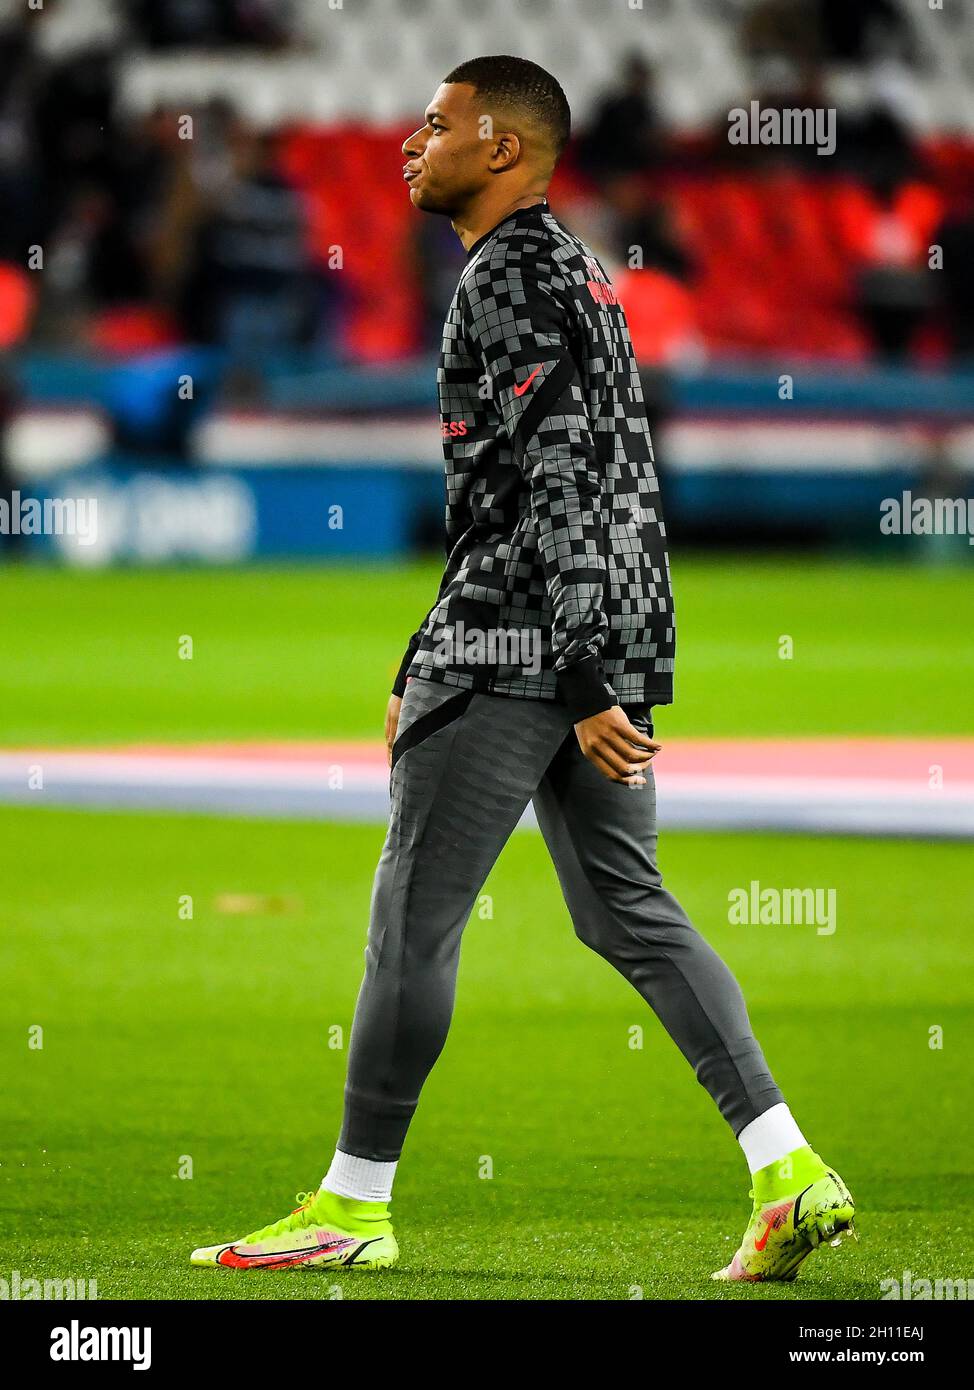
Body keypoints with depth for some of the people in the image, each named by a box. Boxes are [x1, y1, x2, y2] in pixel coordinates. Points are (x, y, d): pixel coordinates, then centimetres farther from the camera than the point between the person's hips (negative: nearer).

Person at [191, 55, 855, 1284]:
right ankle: (792, 1175, 1)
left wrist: (582, 686, -23)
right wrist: (425, 669, 28)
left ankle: (353, 1207, 3)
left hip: (529, 653, -10)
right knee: (626, 906, 8)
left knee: (412, 916, -3)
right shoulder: (563, 269, 22)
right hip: (600, 647, 10)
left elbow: (562, 489, -19)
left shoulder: (512, 280, -11)